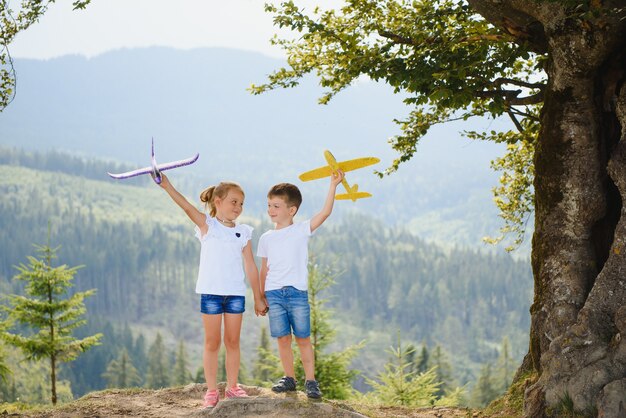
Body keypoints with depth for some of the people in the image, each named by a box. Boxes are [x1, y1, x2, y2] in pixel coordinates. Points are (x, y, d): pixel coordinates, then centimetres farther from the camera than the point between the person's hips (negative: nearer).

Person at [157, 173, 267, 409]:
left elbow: (250, 267, 11)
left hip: (236, 293, 3)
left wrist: (258, 298, 11)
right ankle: (211, 390, 8)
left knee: (233, 341, 8)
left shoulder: (243, 233, 8)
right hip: (211, 292, -3)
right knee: (212, 342, 3)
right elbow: (187, 207, -17)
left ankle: (232, 387, 18)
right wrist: (167, 186, -33)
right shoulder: (207, 225, -1)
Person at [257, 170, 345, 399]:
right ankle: (289, 378, 14)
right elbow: (264, 269, 15)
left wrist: (333, 184, -12)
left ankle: (310, 380, 5)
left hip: (297, 292, -3)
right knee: (282, 338, 4)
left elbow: (325, 212, -8)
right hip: (274, 294, 3)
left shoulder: (302, 230, 1)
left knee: (303, 338, 0)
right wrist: (261, 295, 12)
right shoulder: (266, 238, 11)